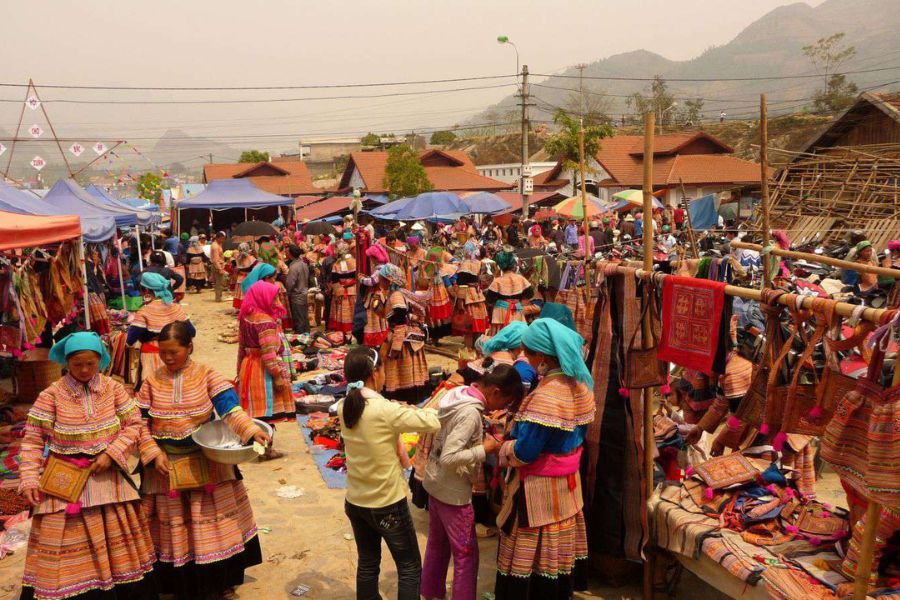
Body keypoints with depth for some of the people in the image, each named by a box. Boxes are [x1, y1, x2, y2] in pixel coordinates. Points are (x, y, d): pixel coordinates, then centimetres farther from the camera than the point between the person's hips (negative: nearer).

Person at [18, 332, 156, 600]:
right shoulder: (52, 394, -10)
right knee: (68, 546, 3)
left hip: (107, 476, 3)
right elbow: (33, 440, -7)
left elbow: (134, 425, 0)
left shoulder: (113, 388, -3)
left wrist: (111, 454, -12)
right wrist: (29, 479, -14)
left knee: (119, 539, 12)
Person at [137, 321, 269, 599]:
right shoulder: (152, 382, -4)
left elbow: (230, 407, -21)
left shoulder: (207, 375, -9)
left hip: (207, 463, -1)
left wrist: (251, 430, -37)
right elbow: (141, 423, -1)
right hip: (166, 464, 1)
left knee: (211, 526, 10)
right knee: (174, 529, 13)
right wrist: (154, 454, -13)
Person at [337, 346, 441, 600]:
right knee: (410, 567, 12)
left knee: (367, 564, 21)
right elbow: (433, 423, -19)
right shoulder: (386, 410, -25)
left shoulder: (344, 407, -5)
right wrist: (414, 411, 0)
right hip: (388, 504, -6)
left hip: (355, 502, 6)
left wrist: (401, 412, 1)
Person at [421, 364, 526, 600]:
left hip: (435, 482, 9)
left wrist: (480, 435, 3)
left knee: (437, 543, 24)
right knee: (466, 554, 6)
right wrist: (484, 449, -23)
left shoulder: (456, 393, -2)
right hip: (453, 491, -9)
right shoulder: (471, 413, -28)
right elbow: (448, 458, -31)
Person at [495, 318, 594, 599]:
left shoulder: (547, 396, -28)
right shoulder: (580, 383, -1)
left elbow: (524, 453, -25)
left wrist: (502, 448, -5)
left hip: (541, 489, -8)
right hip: (568, 481, 8)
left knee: (532, 552, 9)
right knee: (558, 547, 22)